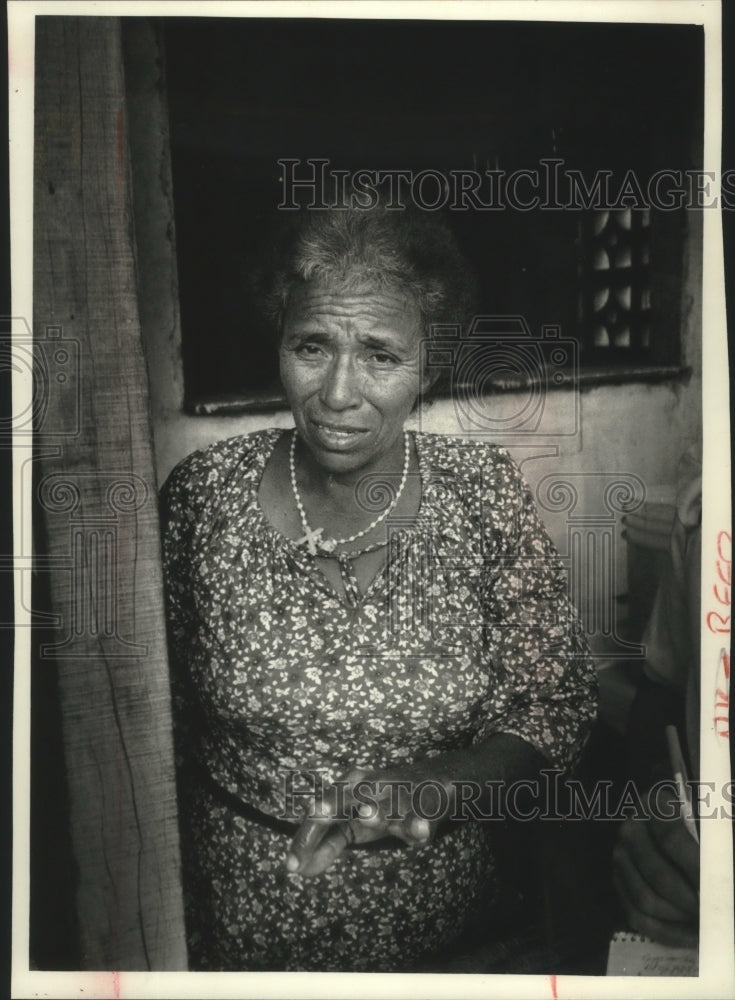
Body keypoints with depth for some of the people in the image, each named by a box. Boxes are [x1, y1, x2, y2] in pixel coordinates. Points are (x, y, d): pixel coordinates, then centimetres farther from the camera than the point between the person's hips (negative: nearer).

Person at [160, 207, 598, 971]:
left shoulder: (484, 492, -15)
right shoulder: (204, 494, -15)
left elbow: (556, 705, -11)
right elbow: (165, 706, -2)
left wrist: (435, 785, -28)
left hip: (431, 897, 0)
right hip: (243, 901, 0)